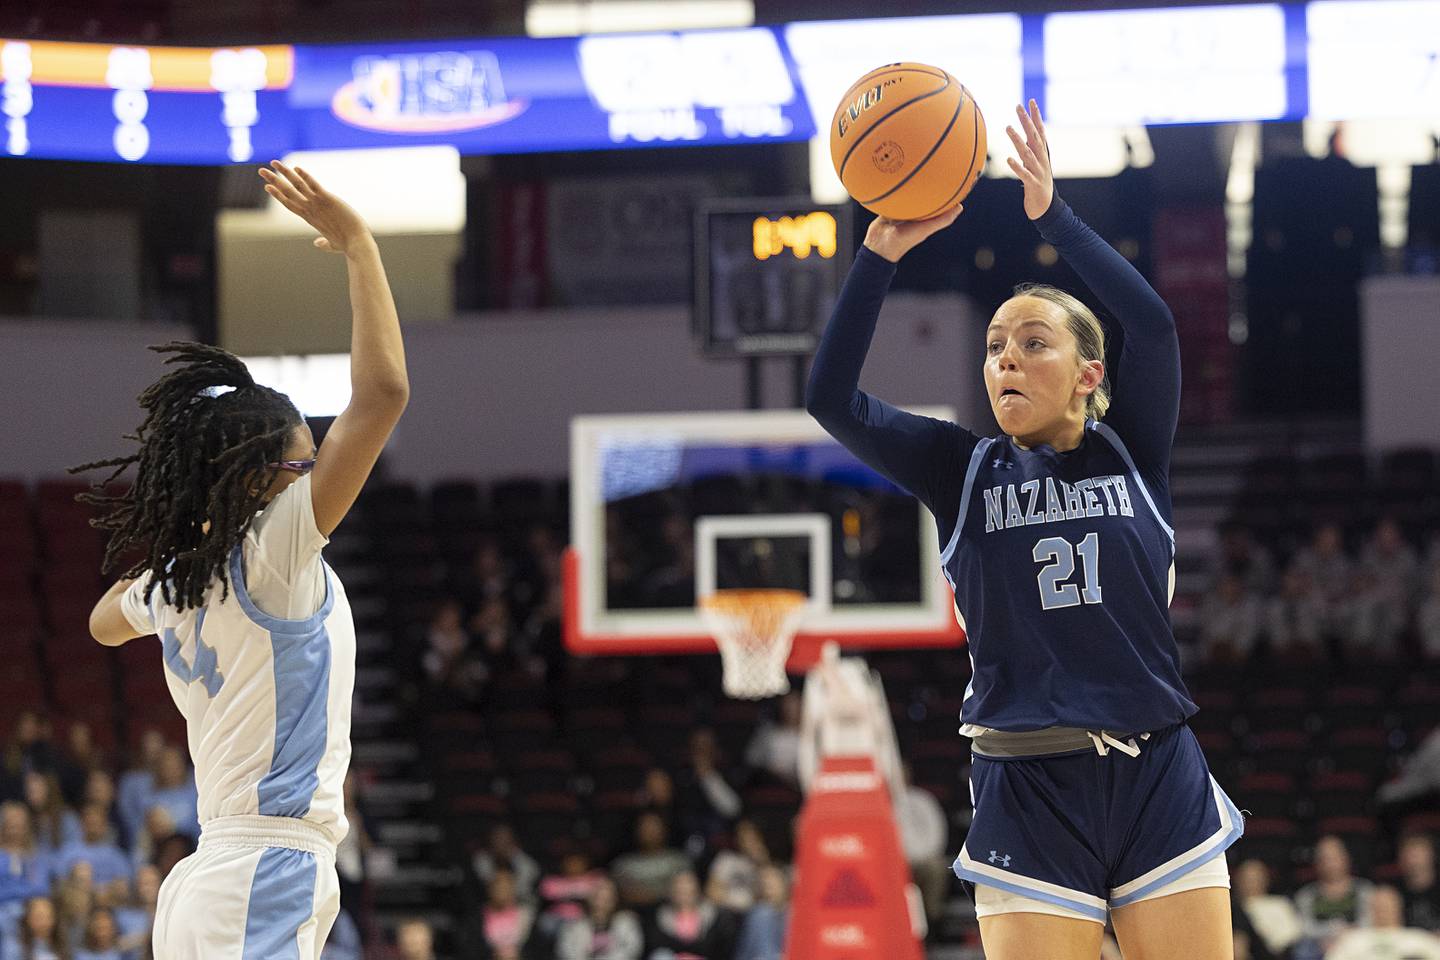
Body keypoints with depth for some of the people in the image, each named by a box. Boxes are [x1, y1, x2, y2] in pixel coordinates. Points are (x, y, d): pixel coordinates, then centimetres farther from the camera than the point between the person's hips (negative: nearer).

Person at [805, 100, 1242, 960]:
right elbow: (834, 399, -4)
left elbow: (1154, 324, -10)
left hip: (1157, 783, 0)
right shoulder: (964, 472, 8)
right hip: (1028, 797, 0)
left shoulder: (1131, 454, 7)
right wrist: (880, 256, -12)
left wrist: (1051, 213, -12)